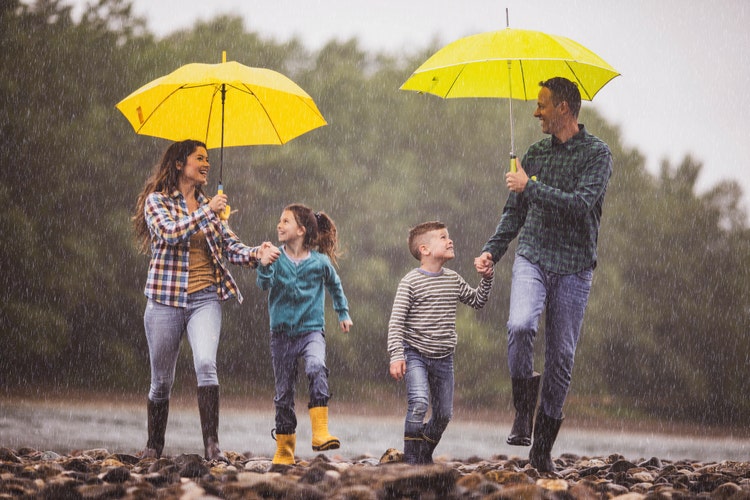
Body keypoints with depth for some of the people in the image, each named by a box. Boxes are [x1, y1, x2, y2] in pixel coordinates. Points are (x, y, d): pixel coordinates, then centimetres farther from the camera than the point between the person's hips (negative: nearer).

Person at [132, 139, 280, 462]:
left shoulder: (208, 206, 15)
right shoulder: (157, 201, 1)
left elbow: (231, 246, 9)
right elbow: (171, 234, -18)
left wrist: (257, 255, -9)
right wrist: (206, 213, -21)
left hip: (205, 299, 2)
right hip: (166, 299, -2)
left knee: (206, 363, -21)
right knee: (162, 380, 4)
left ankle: (212, 444, -24)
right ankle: (153, 447, 22)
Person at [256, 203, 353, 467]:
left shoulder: (320, 261, -3)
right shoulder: (276, 258, -3)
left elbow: (334, 286, 16)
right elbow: (263, 284, -17)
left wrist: (343, 313, 23)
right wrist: (265, 266, -35)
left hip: (311, 330, -2)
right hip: (282, 332, 2)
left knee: (317, 368, -31)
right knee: (283, 393, 7)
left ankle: (321, 433, -31)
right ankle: (284, 450, 19)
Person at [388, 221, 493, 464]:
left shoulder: (454, 280, 6)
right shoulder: (410, 282, -11)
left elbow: (477, 301, 21)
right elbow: (396, 321, -13)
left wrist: (487, 279, 5)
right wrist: (396, 356, -20)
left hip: (444, 358, 6)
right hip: (415, 354, -6)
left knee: (444, 414, 9)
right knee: (419, 402, -25)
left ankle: (425, 454, 33)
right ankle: (411, 459, -16)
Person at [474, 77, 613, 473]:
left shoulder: (596, 154, -2)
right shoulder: (535, 153, 14)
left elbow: (582, 205, -16)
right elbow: (515, 211, 19)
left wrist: (529, 187, -12)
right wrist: (493, 250, 6)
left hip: (574, 266, -3)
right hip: (532, 258, 3)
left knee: (561, 355, 0)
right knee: (520, 325, -26)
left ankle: (543, 448, 10)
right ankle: (523, 406, -6)